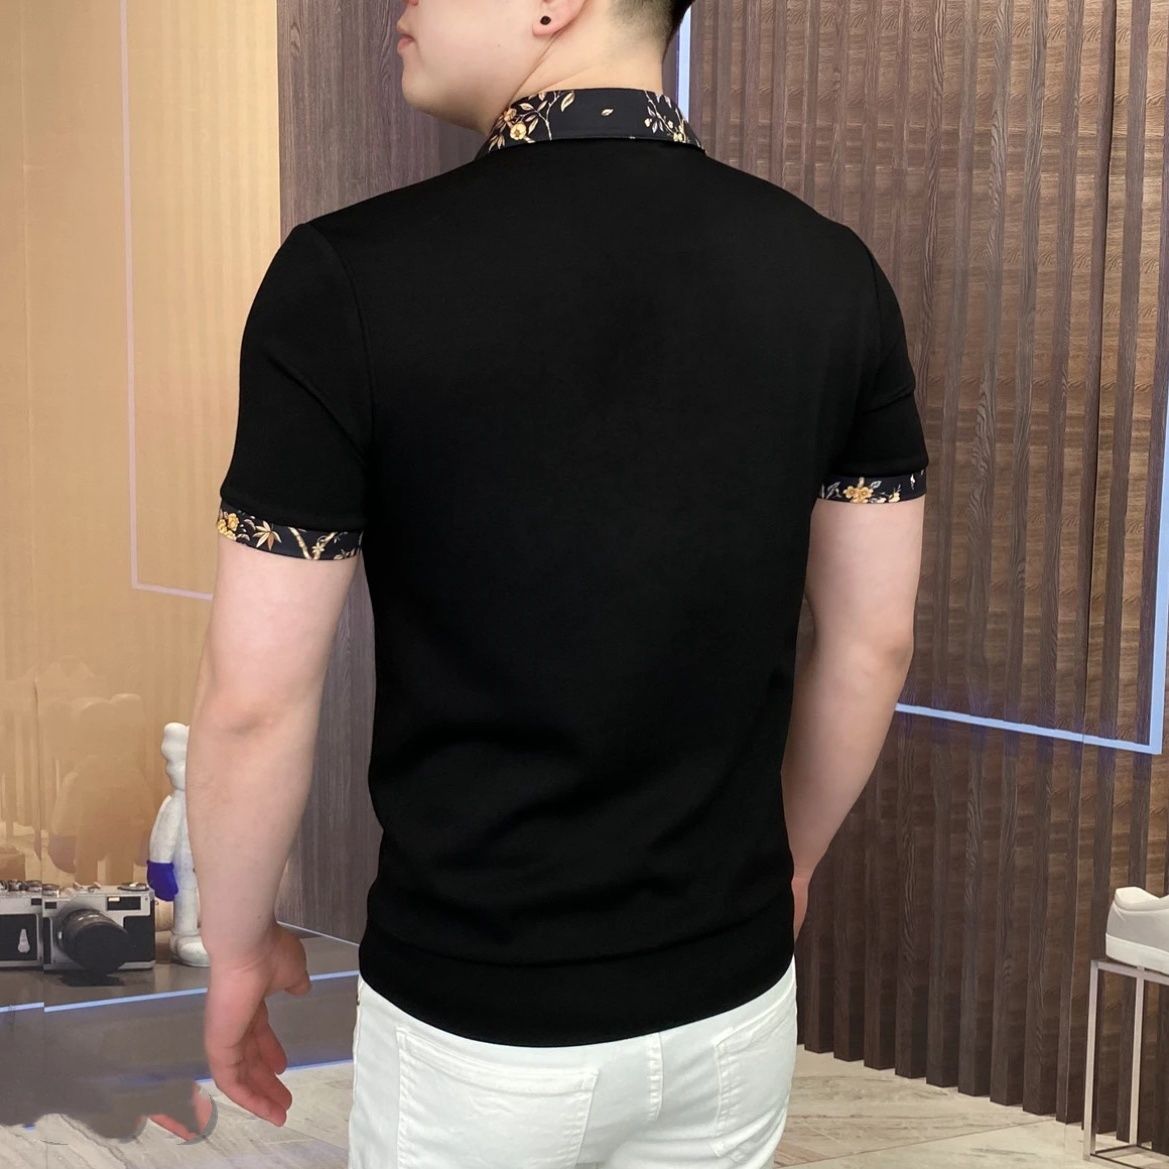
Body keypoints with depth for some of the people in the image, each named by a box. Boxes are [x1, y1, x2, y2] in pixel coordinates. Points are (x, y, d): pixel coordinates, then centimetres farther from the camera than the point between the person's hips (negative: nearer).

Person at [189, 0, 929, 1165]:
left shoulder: (351, 279, -19)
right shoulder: (831, 275, -7)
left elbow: (256, 700, -14)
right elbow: (872, 648, 2)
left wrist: (237, 942, 3)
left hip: (475, 1024, -3)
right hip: (732, 998, 3)